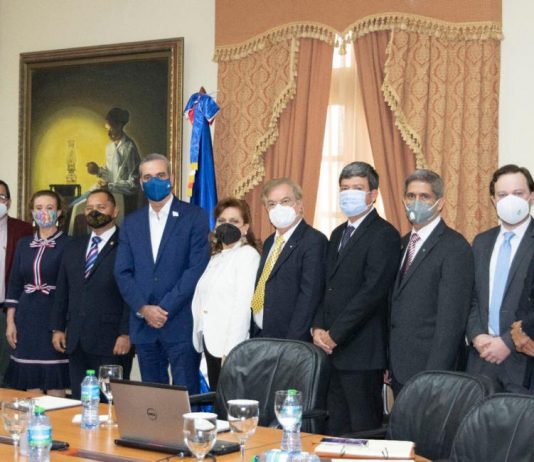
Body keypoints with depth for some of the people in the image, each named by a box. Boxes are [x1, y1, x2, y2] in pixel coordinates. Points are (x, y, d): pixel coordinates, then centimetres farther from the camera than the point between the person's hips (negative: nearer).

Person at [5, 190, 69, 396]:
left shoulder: (67, 244, -4)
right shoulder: (24, 244, 11)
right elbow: (14, 285, 13)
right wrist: (10, 322, 7)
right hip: (27, 319, 5)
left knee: (55, 387, -4)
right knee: (30, 386, 5)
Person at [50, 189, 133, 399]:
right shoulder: (73, 247, 17)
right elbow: (62, 290, 19)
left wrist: (125, 334, -14)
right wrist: (57, 328, 12)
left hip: (111, 342, -6)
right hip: (76, 342, 6)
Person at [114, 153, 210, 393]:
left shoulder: (194, 217, -1)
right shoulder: (132, 222, 13)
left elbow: (197, 269, -8)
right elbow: (122, 272, 8)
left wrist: (165, 308, -12)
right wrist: (143, 308, -8)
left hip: (181, 325, -4)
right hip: (143, 326, 4)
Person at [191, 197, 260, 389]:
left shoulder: (248, 255, -6)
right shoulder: (216, 256, 18)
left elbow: (243, 305, -15)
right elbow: (203, 300, 16)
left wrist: (229, 351, -20)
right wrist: (200, 337, 5)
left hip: (229, 345, -7)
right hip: (209, 342, 7)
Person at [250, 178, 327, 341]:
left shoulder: (314, 241, -11)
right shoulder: (269, 242, 16)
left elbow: (309, 296, -18)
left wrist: (292, 344, -22)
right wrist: (251, 337, 7)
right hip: (258, 337, 7)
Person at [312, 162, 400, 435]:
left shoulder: (384, 235, -9)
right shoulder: (338, 234, 18)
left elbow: (372, 291, -17)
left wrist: (334, 335, -15)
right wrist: (318, 328, 2)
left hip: (361, 351, -8)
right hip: (331, 349, 8)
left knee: (363, 431, -2)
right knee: (336, 427, 11)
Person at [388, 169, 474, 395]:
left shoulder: (455, 247, -10)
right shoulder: (403, 243, 14)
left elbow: (451, 319, -16)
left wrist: (433, 375, -19)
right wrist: (388, 364, 8)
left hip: (429, 369, -7)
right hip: (398, 369, 7)